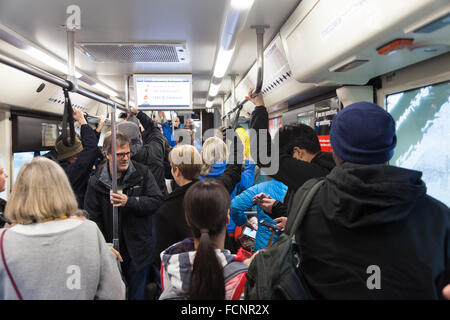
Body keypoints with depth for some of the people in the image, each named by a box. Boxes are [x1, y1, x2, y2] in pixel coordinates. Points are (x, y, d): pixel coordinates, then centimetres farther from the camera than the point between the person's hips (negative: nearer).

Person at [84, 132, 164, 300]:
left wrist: (129, 201, -22)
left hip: (139, 250, 0)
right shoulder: (96, 182, -3)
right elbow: (94, 218, -2)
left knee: (137, 294, 13)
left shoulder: (142, 173, -5)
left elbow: (157, 201, -9)